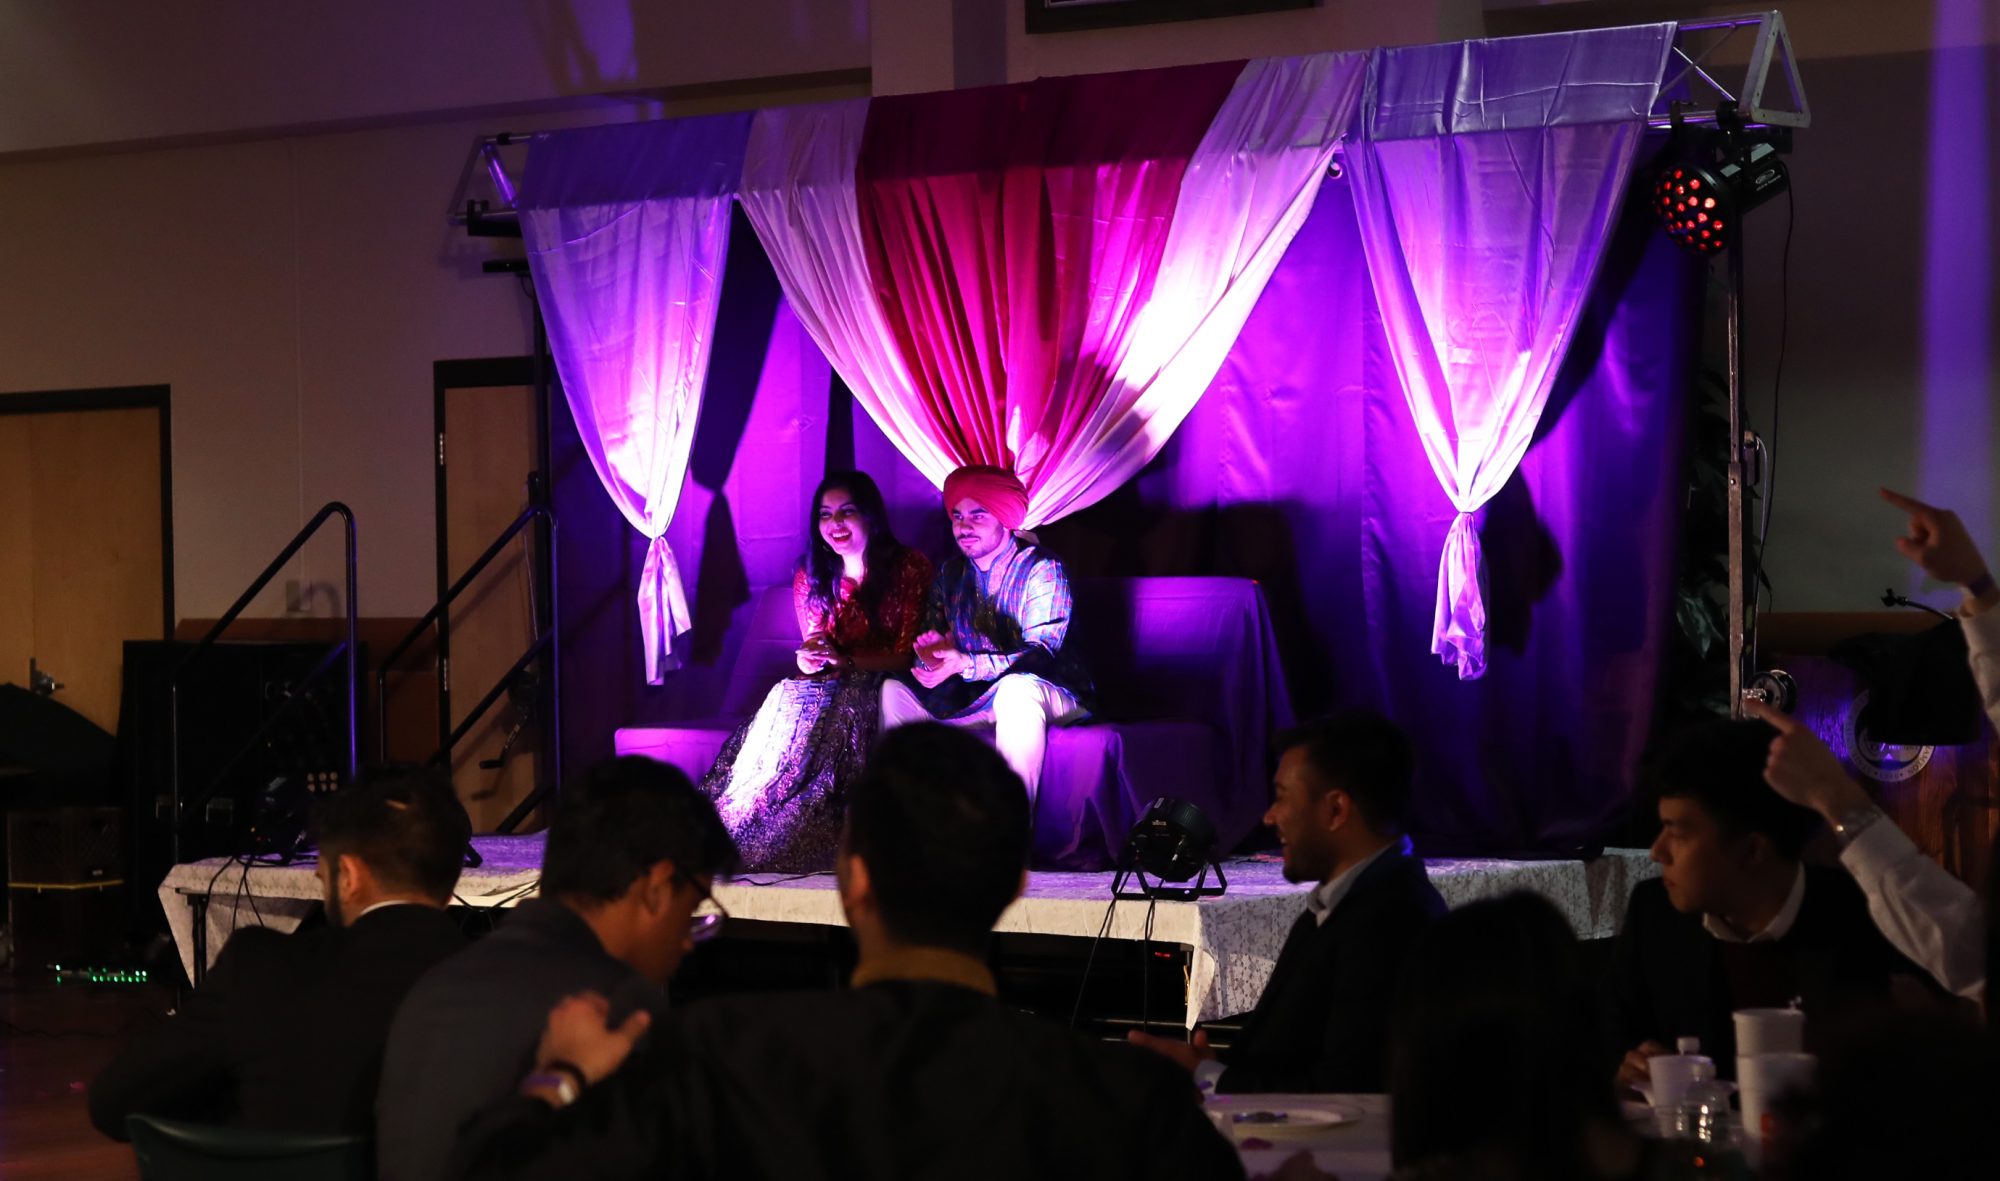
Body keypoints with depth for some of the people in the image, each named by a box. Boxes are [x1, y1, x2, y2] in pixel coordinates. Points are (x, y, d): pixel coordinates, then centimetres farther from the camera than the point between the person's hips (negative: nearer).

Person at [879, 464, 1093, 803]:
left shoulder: (1042, 569, -13)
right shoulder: (950, 574, 8)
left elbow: (1040, 653, -23)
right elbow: (934, 633, 7)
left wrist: (965, 664, -36)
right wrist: (935, 646, -21)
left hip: (1051, 695, -6)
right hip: (975, 698, 6)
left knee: (1015, 687, -40)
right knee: (894, 690, -8)